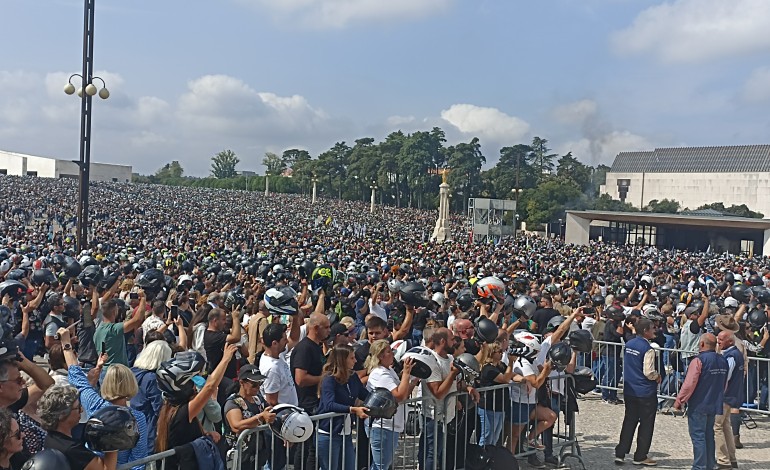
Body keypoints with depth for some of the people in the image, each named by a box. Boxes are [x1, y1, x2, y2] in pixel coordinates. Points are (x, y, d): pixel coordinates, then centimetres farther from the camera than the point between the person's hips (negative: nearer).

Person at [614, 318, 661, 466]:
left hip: (629, 390, 7)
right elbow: (649, 373, -21)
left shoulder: (628, 345, 4)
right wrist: (658, 376, -1)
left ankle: (620, 453, 15)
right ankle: (640, 457, 15)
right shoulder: (648, 349, -19)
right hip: (646, 392, -7)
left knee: (629, 421, 14)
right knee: (646, 424, 7)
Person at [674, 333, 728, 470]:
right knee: (709, 435, 16)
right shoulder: (723, 361, 6)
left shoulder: (698, 360, -18)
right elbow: (724, 384, 16)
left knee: (698, 436, -2)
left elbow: (689, 384, -19)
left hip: (698, 406, -7)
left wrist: (679, 400, -10)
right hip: (715, 406, 7)